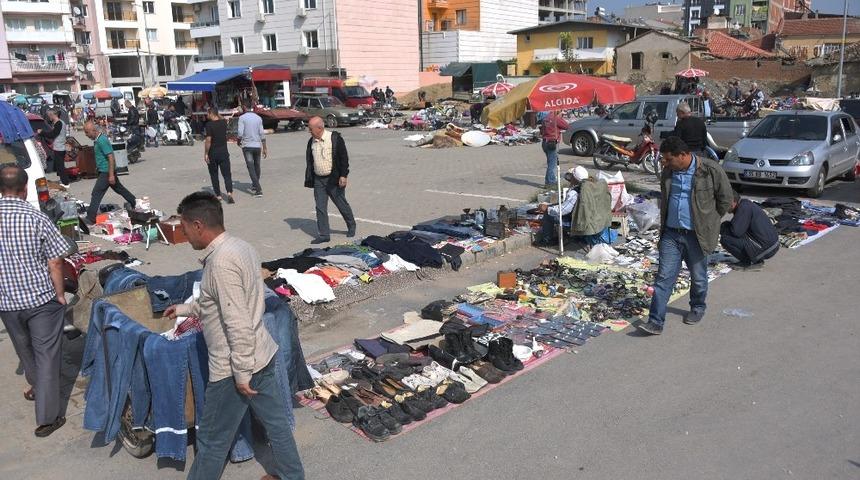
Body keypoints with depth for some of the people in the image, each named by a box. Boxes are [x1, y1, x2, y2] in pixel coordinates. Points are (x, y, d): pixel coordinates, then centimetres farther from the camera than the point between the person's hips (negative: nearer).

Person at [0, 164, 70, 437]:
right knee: (46, 354, 4)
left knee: (24, 348, 25)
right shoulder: (38, 220, -17)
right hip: (42, 299, -4)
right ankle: (46, 418, 8)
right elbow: (55, 263, -15)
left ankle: (38, 387, 51)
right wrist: (60, 294, -2)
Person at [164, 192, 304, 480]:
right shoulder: (241, 246, 5)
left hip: (234, 367, -9)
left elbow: (238, 324, -26)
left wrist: (241, 373, -19)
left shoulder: (221, 261, -24)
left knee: (212, 440, 11)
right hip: (262, 355, 9)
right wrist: (187, 309, 26)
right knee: (276, 422, 21)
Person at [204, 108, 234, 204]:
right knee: (227, 175, -1)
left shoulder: (209, 124, -12)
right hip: (224, 152, 3)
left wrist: (205, 153, -10)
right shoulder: (224, 122, 2)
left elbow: (208, 140, -16)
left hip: (212, 153, -3)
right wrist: (218, 115, 20)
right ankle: (229, 193, -20)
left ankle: (218, 195, 15)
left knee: (214, 175, 11)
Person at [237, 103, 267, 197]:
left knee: (251, 168, -5)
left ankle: (258, 189, -16)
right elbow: (262, 134, 4)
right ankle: (255, 185, 34)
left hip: (247, 146, -4)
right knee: (257, 166, 18)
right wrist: (264, 148, 7)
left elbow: (240, 133, -13)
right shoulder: (258, 118, 6)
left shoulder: (242, 118, -6)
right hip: (257, 146, 4)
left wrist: (239, 142, 7)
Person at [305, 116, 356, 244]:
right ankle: (323, 234, 10)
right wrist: (309, 179, 10)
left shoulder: (335, 138, -10)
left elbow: (343, 157, -9)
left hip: (334, 179, -5)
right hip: (318, 180, 5)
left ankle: (351, 227, 30)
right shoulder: (311, 141, 7)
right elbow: (309, 161, 14)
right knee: (320, 208, 3)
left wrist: (343, 175, -14)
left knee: (342, 204, 8)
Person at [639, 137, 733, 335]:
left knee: (698, 277, 14)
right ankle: (655, 322, 0)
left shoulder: (711, 170, -13)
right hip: (671, 233, 3)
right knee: (664, 278, -1)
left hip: (697, 235, -3)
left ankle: (697, 309, 40)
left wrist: (708, 222, 3)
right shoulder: (668, 172, 2)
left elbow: (725, 200, -2)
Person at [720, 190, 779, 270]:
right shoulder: (745, 204, 12)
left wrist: (721, 228, -4)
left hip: (765, 249, -10)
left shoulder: (744, 208, -17)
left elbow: (736, 231, -21)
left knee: (725, 239, -13)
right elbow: (739, 228, 20)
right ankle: (757, 260, 15)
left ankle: (749, 262, -1)